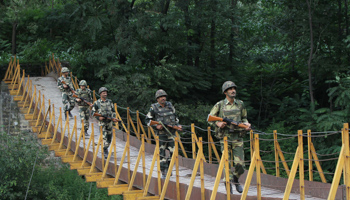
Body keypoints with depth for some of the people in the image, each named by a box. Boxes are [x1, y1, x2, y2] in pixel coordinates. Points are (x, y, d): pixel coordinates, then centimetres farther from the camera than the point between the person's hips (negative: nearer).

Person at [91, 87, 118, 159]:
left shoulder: (110, 102, 8)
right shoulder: (97, 103, -3)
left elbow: (113, 111, 14)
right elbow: (92, 112, 0)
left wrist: (114, 117, -4)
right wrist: (98, 117, -14)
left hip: (109, 121, 4)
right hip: (102, 122, -4)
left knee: (109, 137, 10)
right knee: (104, 137, -13)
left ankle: (105, 149, 29)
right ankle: (105, 152, -12)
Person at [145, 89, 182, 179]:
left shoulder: (170, 105, 10)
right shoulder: (154, 108, -3)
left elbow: (175, 117, 23)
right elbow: (148, 120, 2)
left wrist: (177, 124, 10)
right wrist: (156, 126, -11)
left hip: (171, 132, 4)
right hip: (161, 133, -4)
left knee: (173, 151, -1)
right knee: (162, 154, -2)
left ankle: (168, 168, 18)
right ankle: (163, 172, 5)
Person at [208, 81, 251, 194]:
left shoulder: (240, 104, 10)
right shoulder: (220, 105, 1)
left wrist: (246, 124, 1)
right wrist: (218, 123, -11)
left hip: (238, 138, 2)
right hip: (225, 137, -2)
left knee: (240, 163, -3)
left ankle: (235, 179, 24)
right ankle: (228, 183, 9)